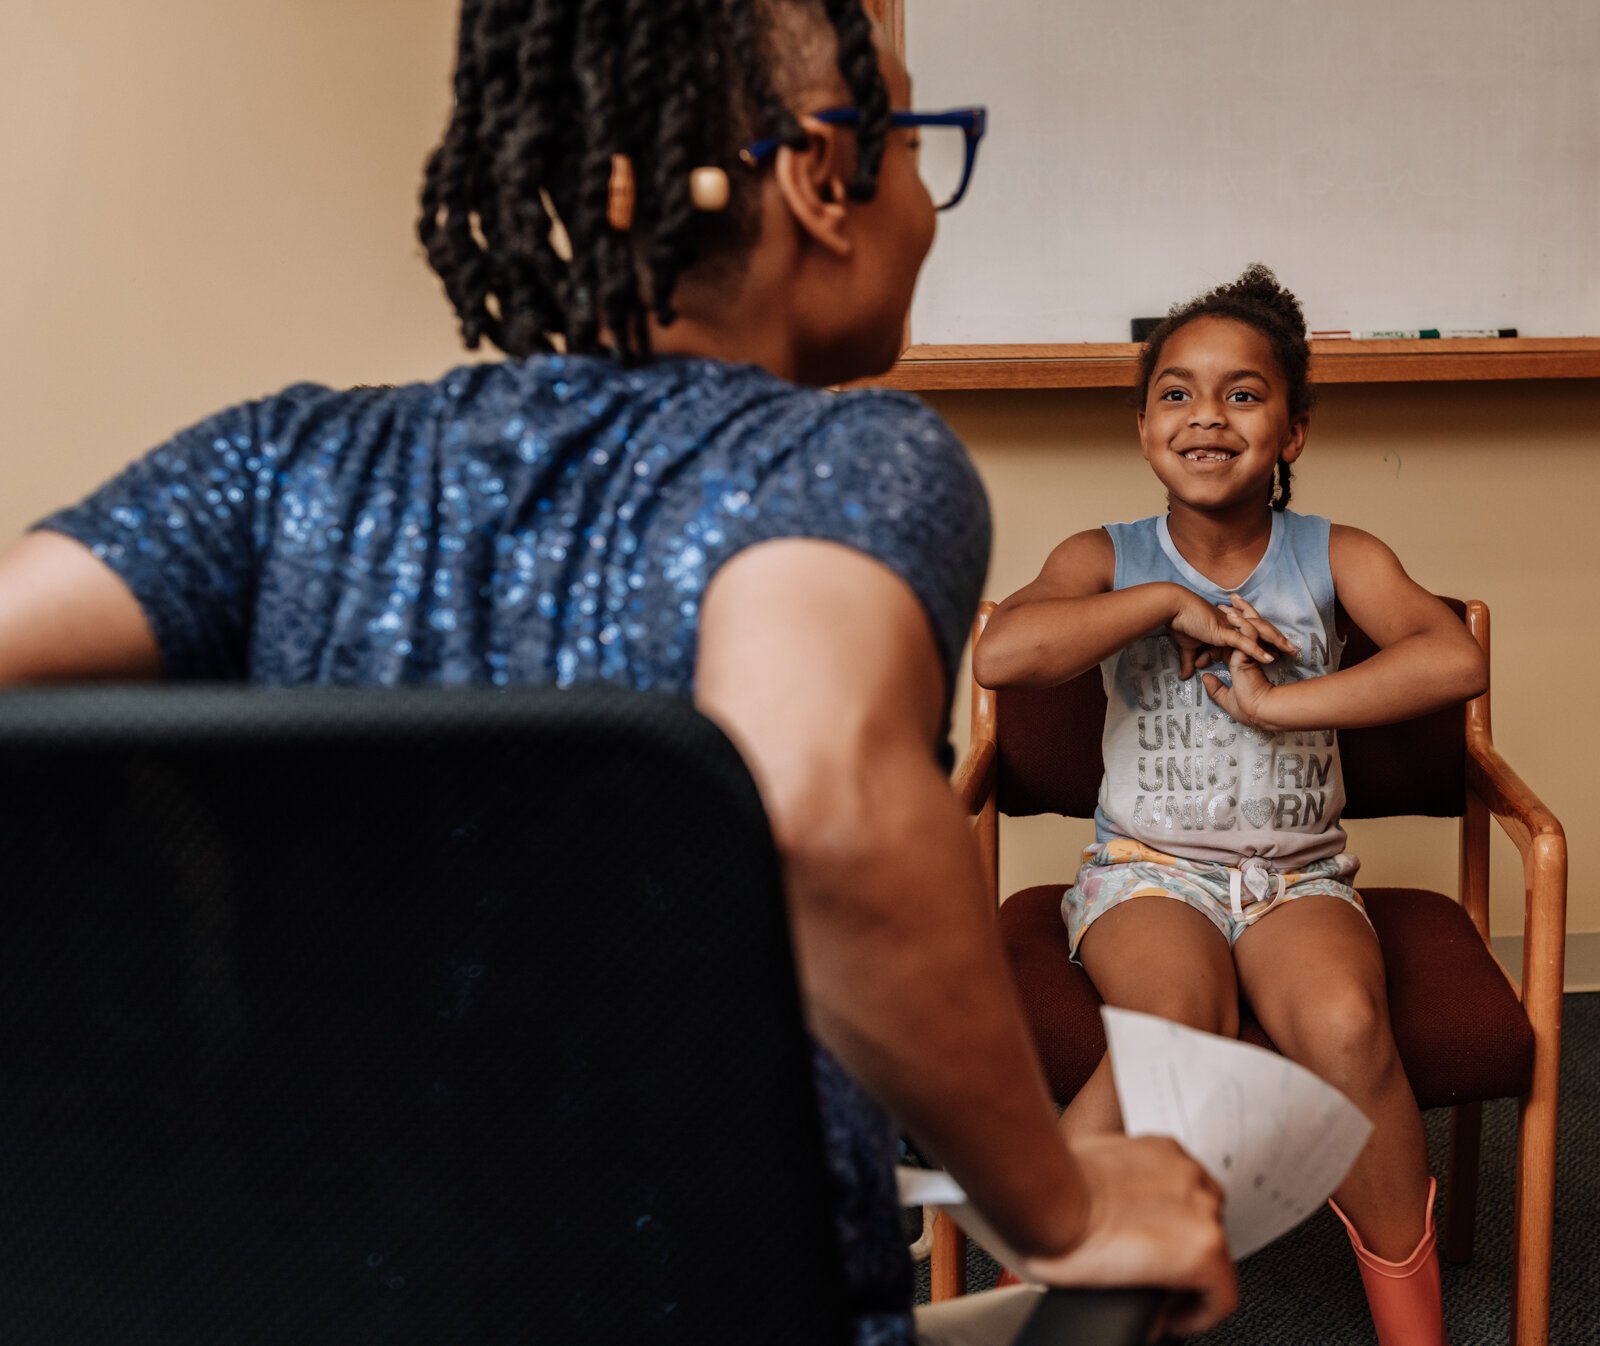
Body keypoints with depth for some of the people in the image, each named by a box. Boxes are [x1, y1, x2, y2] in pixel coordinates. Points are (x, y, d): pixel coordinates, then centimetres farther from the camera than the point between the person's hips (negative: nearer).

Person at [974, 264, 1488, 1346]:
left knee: (1346, 1026, -32)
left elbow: (1457, 660, -17)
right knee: (1177, 1029, -34)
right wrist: (1171, 603, -14)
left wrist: (1273, 701, -18)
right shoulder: (1107, 558, 2)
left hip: (1300, 876, 1)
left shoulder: (1335, 557, 3)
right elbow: (1000, 656, -19)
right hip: (1146, 870, -1)